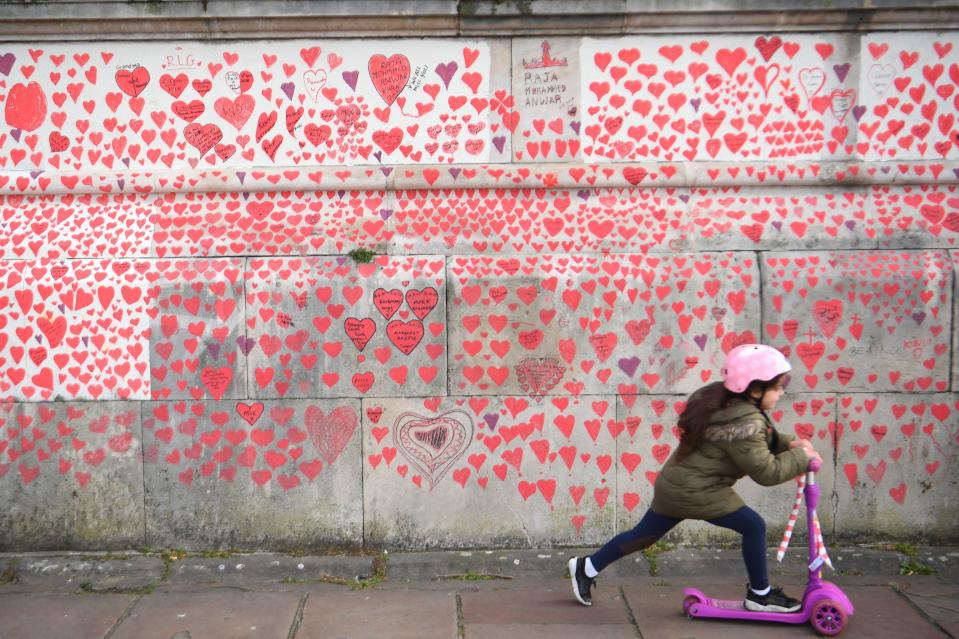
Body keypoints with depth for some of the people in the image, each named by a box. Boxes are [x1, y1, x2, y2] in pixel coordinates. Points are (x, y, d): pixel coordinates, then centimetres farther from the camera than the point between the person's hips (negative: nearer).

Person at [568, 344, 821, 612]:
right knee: (753, 526, 0)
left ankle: (586, 568, 23)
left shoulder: (721, 399, 8)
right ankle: (760, 594, 13)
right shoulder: (744, 424, -22)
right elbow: (766, 471, -20)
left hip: (675, 483, 10)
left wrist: (788, 443, 9)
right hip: (696, 491, -10)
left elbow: (761, 440, 23)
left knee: (644, 535, 17)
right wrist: (801, 457, -8)